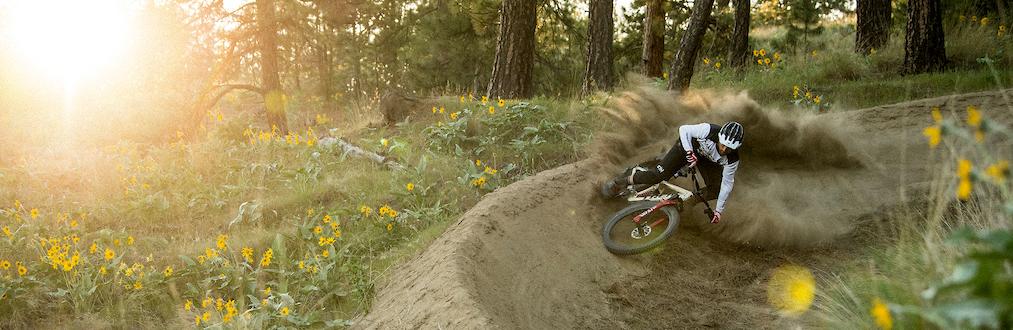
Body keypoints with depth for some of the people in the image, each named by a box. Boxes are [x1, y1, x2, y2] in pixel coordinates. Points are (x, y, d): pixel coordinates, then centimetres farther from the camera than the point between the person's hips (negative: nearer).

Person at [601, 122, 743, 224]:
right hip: (688, 147, -3)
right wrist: (689, 151, -38)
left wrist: (718, 210, -18)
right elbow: (684, 129, -25)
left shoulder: (732, 160, -30)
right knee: (658, 175, -15)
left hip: (708, 161, 3)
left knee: (715, 191, -16)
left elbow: (727, 184, -20)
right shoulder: (709, 131, -38)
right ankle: (626, 180, 4)